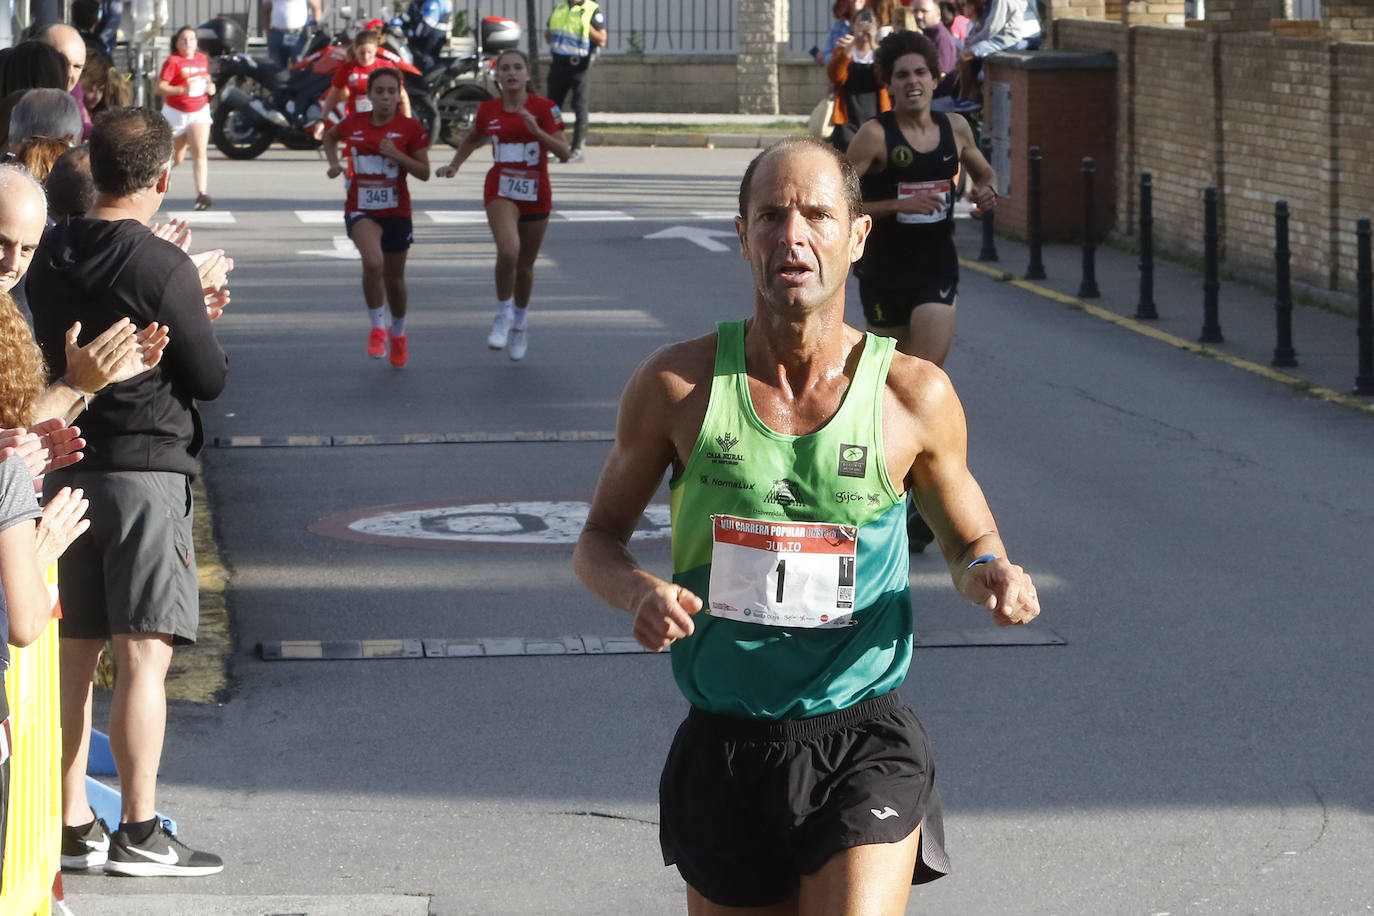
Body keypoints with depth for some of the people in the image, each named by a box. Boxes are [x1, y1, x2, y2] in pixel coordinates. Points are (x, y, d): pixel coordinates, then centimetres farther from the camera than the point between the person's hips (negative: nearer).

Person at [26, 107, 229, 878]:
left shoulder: (51, 258, 5)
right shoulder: (165, 268, -15)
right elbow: (210, 379, -9)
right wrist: (203, 311, 10)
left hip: (65, 464, 7)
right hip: (146, 468, -7)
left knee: (73, 653, 12)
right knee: (144, 655, -4)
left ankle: (72, 823, 16)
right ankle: (139, 833, -4)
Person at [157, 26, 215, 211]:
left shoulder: (203, 59, 4)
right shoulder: (173, 61, -13)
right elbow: (160, 88, -19)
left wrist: (210, 86, 1)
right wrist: (183, 90, -32)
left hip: (199, 111, 3)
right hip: (176, 113, -3)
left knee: (200, 153, -13)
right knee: (176, 158, 10)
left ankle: (201, 194, -19)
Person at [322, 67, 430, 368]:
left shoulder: (410, 128, -6)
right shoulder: (353, 123, -1)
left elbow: (424, 172, -6)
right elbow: (330, 136, 21)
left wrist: (396, 154, -20)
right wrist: (333, 162, 4)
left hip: (396, 211, 1)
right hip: (361, 210, -1)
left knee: (394, 277, 13)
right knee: (373, 262, -28)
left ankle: (398, 333, 41)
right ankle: (377, 328, -9)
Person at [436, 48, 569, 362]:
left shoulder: (543, 108, -7)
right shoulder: (488, 110, 0)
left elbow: (564, 152, -12)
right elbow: (472, 139, 21)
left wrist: (537, 131, -25)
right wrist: (455, 165, 7)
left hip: (536, 195, 0)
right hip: (501, 192, 0)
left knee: (525, 265, 12)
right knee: (508, 251, -27)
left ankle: (519, 323, 37)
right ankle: (502, 315, -7)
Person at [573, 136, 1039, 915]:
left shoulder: (915, 395, -3)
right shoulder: (678, 385, -2)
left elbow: (969, 538, 14)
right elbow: (599, 540, 9)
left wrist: (992, 575, -10)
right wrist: (637, 590, -14)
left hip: (864, 742, -2)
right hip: (724, 745, 2)